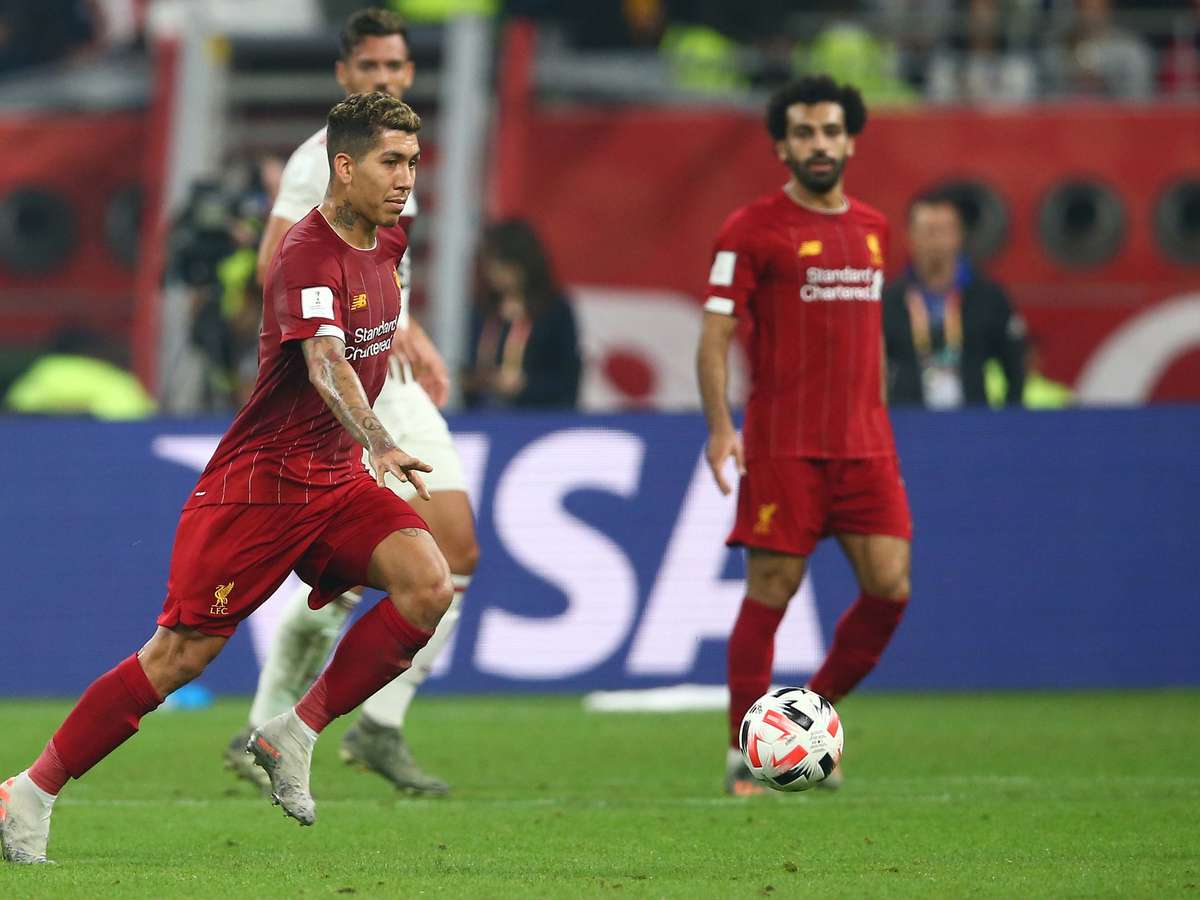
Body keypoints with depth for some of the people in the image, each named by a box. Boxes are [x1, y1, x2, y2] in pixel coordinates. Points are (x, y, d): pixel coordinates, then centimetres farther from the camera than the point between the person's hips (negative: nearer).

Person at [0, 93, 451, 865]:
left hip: (337, 480, 7)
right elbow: (325, 365, -37)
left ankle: (294, 735, -6)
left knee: (429, 587, -17)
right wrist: (380, 446, -51)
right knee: (180, 655, -7)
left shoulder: (387, 241, 5)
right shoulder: (308, 258, -21)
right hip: (259, 479, -7)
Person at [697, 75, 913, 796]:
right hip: (782, 445, -5)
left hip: (863, 444, 5)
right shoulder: (754, 230, -3)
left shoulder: (871, 229, 15)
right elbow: (715, 335, -7)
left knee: (889, 586, -3)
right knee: (772, 590, -5)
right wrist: (720, 427, -17)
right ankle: (747, 755, 4)